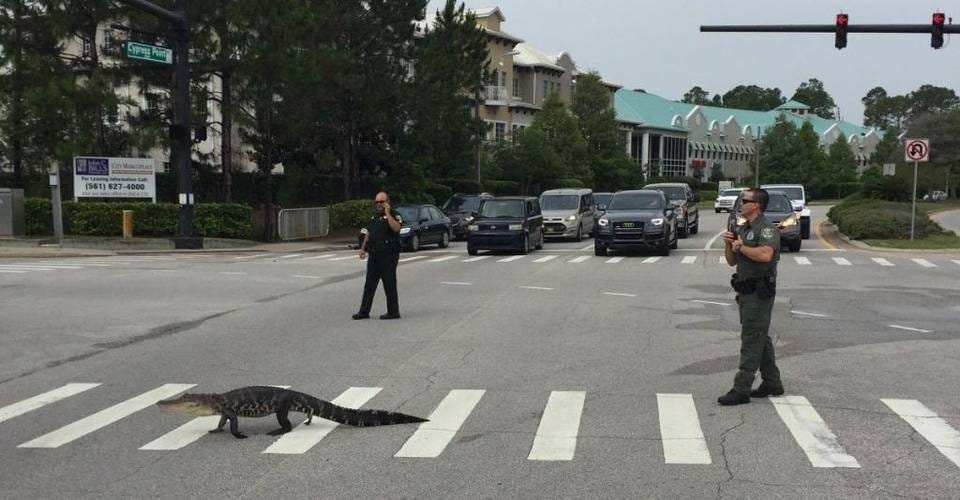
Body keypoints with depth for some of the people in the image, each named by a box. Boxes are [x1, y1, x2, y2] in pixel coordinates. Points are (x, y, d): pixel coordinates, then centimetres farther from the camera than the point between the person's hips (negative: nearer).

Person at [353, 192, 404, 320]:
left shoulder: (394, 214, -5)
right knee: (369, 284, 9)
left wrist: (387, 213, -20)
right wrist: (363, 248, 17)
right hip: (374, 255, 8)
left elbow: (396, 228, -26)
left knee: (389, 284, -2)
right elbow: (368, 233, 25)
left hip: (388, 255, -8)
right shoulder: (374, 217, 18)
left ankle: (393, 312, 6)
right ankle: (364, 311, 13)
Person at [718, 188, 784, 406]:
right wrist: (728, 244, 0)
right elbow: (732, 261, 19)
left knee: (751, 340, -8)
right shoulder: (743, 229, 17)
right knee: (760, 338, 15)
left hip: (759, 291, -10)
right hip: (746, 290, 10)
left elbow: (766, 254, -32)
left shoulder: (766, 228, -13)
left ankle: (741, 389, -8)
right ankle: (772, 383, 23)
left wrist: (741, 247, -18)